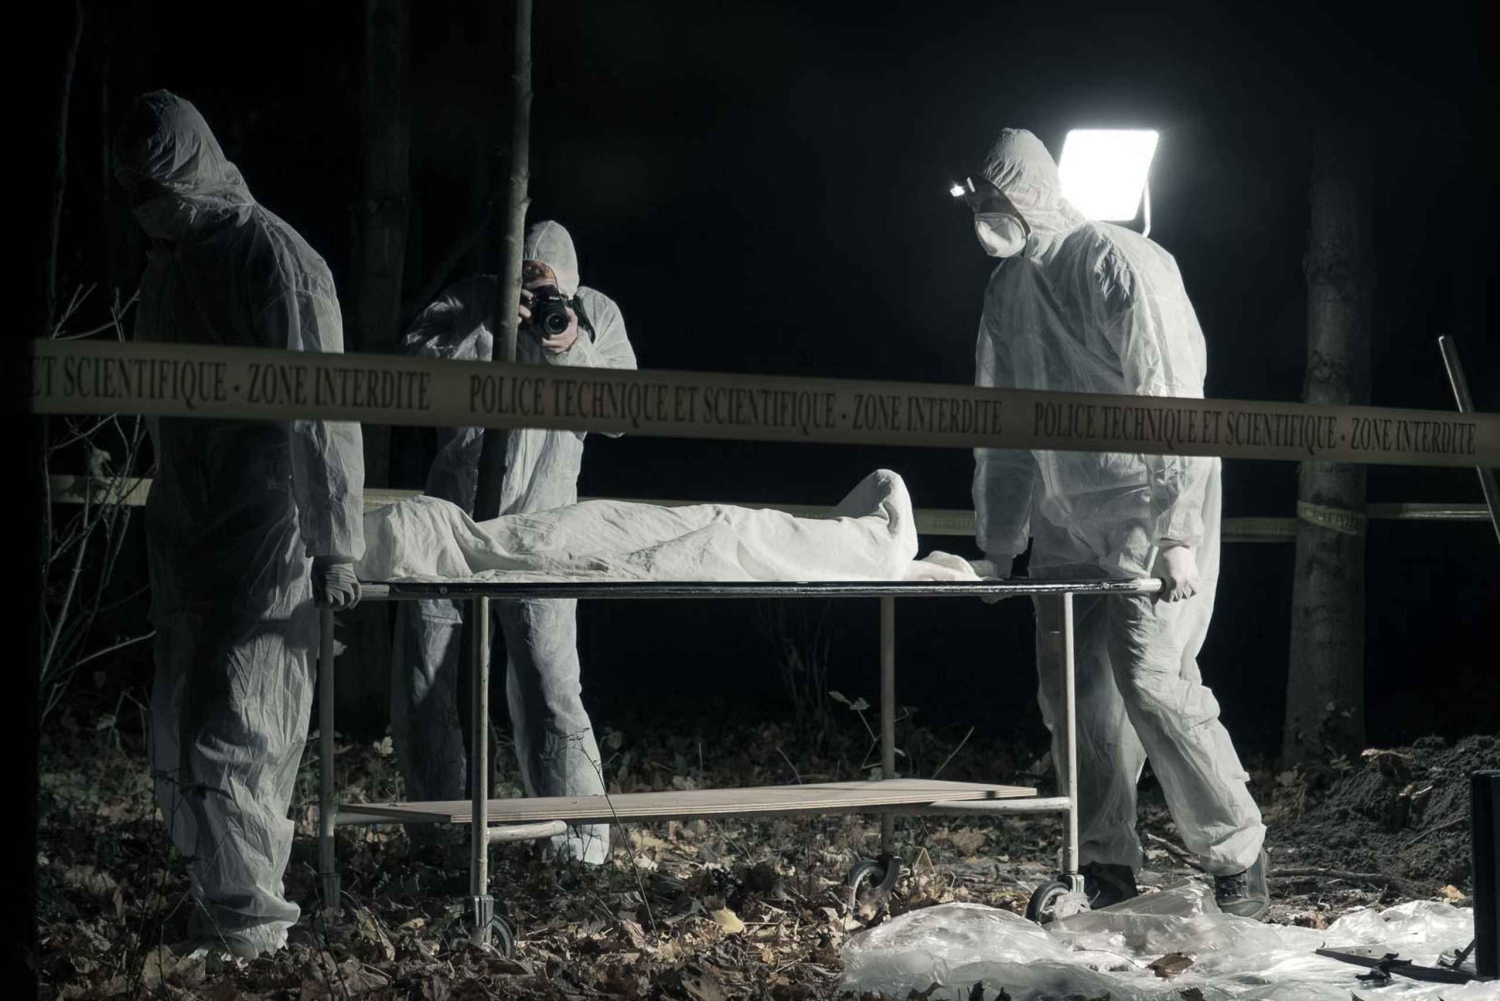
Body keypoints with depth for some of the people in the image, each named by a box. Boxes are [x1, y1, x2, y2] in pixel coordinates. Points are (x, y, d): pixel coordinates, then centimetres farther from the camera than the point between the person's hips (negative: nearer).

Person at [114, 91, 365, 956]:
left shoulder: (276, 259, -13)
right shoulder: (169, 263, 12)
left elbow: (323, 409, -15)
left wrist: (336, 544, -16)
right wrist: (167, 517, 15)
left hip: (262, 535, -8)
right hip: (187, 532, 8)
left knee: (229, 733, -8)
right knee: (181, 732, 10)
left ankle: (249, 918, 2)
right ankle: (223, 895, 21)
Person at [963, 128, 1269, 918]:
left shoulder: (1123, 266, -13)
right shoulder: (1007, 289, 12)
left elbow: (1175, 401, -18)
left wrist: (1178, 531, -23)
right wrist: (995, 543, 18)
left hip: (1148, 520, -8)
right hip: (1066, 529, 8)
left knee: (1152, 680, -16)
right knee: (1074, 694, 4)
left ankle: (1238, 860, -4)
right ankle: (1106, 872, 14)